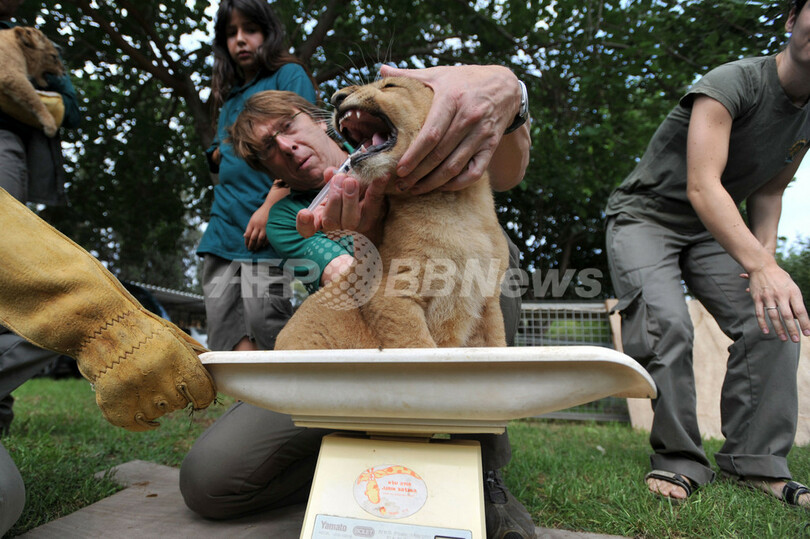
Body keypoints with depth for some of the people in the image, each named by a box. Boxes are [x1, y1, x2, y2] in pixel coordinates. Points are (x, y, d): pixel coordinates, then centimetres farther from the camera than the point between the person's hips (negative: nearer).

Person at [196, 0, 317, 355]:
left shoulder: (289, 75, 8)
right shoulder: (229, 96, 27)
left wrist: (269, 207, -16)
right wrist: (224, 148, 7)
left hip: (269, 231, -6)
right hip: (223, 230, 6)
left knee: (265, 333, -10)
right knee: (233, 343, 0)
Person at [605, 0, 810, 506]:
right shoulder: (732, 83, -21)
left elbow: (769, 191, 12)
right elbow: (702, 186, -34)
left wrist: (765, 259, -5)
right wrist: (761, 266, -45)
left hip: (713, 230, 7)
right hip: (644, 216, -7)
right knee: (666, 324, -27)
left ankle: (757, 462, -4)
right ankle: (681, 462, -14)